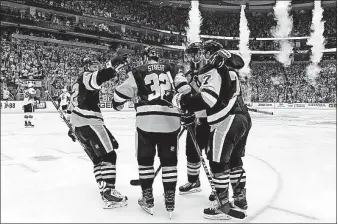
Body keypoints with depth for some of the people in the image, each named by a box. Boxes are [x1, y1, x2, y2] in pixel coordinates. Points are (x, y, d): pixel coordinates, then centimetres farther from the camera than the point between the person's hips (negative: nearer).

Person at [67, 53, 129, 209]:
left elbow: (74, 106, 32)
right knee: (108, 155, -11)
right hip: (89, 121, -10)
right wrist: (113, 67, -40)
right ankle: (108, 194, -17)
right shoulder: (87, 77, -3)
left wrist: (73, 128, 36)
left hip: (78, 125, 10)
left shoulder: (78, 83, 28)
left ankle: (104, 188, 18)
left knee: (98, 157, 14)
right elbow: (96, 79, -31)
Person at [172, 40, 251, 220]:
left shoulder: (212, 70, -9)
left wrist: (184, 101, -17)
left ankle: (223, 206, 6)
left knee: (218, 163, -1)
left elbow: (208, 98, -23)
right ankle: (240, 198, 30)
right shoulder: (228, 69, 19)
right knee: (234, 160, 20)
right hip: (243, 118, 10)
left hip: (226, 121, -10)